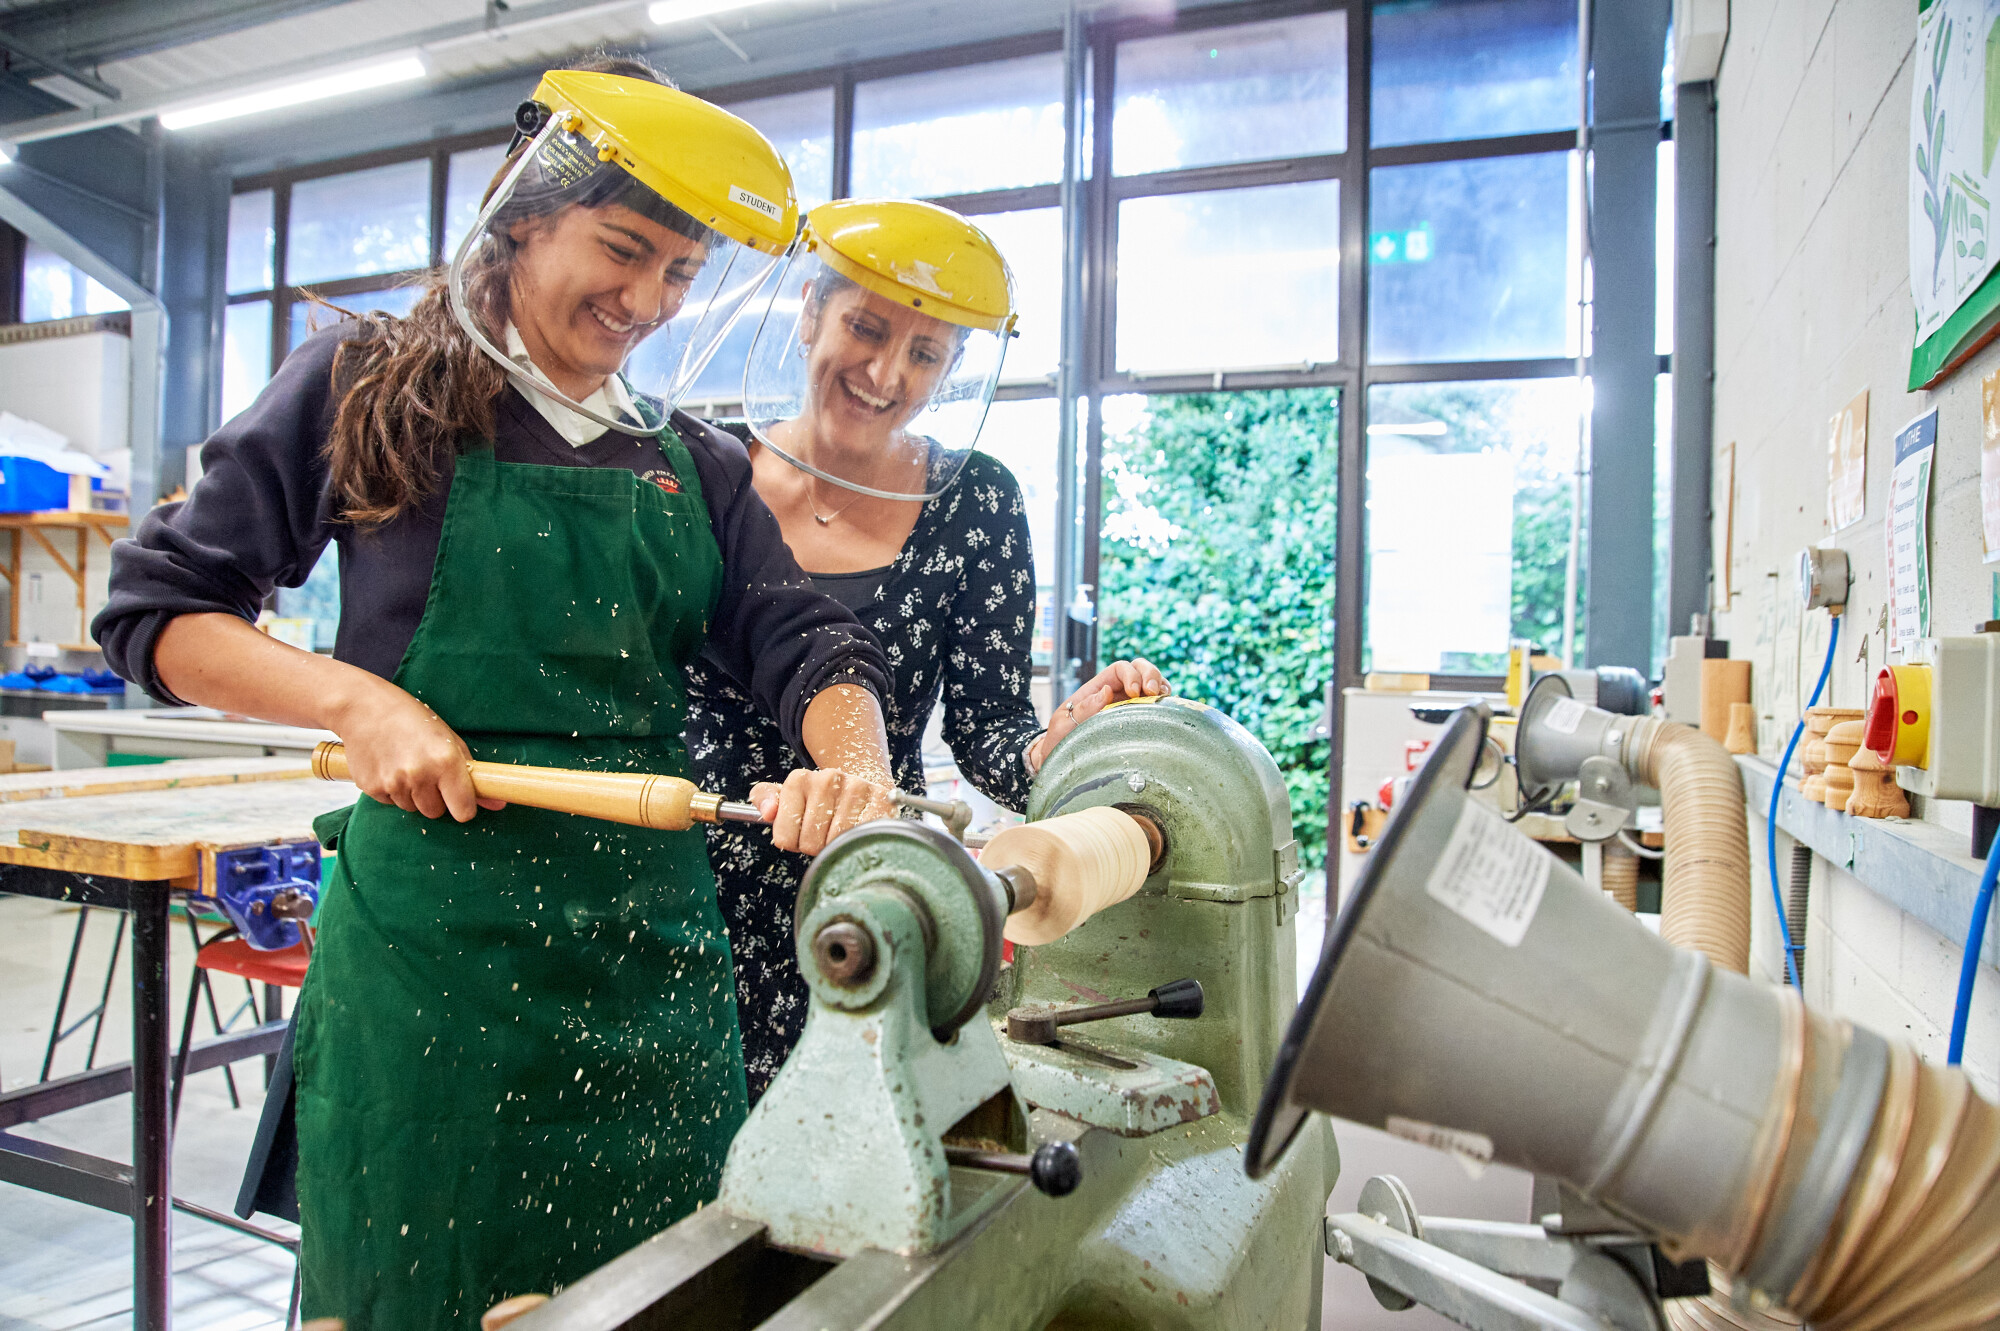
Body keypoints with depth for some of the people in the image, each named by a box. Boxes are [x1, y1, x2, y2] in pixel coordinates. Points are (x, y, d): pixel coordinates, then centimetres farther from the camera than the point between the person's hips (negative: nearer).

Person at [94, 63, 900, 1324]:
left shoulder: (696, 464, 10)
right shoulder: (366, 385, 2)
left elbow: (806, 642, 0)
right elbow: (157, 610, 4)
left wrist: (853, 770, -22)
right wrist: (356, 699, -13)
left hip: (651, 945, 4)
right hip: (428, 935, -3)